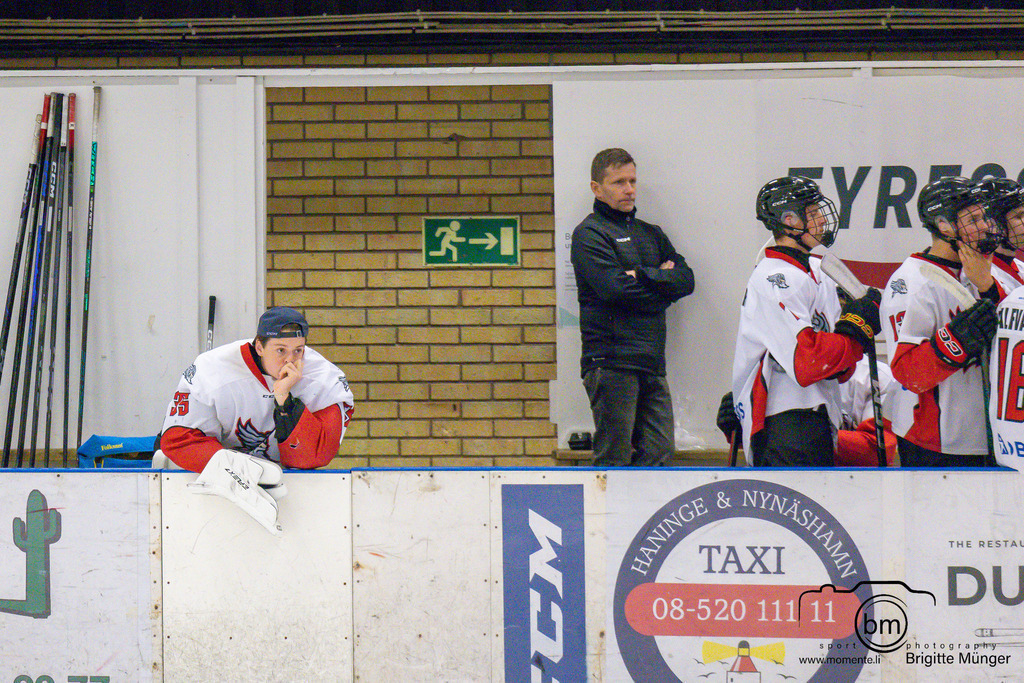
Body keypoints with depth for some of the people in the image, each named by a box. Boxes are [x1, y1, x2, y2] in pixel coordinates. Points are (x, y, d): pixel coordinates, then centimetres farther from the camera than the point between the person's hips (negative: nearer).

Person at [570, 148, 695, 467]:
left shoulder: (650, 234, 22)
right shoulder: (589, 234, -1)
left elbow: (685, 279, 9)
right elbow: (614, 288, -15)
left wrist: (642, 275, -6)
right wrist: (661, 280, -1)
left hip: (651, 363, 7)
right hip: (611, 361, -7)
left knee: (659, 451, 3)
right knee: (613, 459, -7)